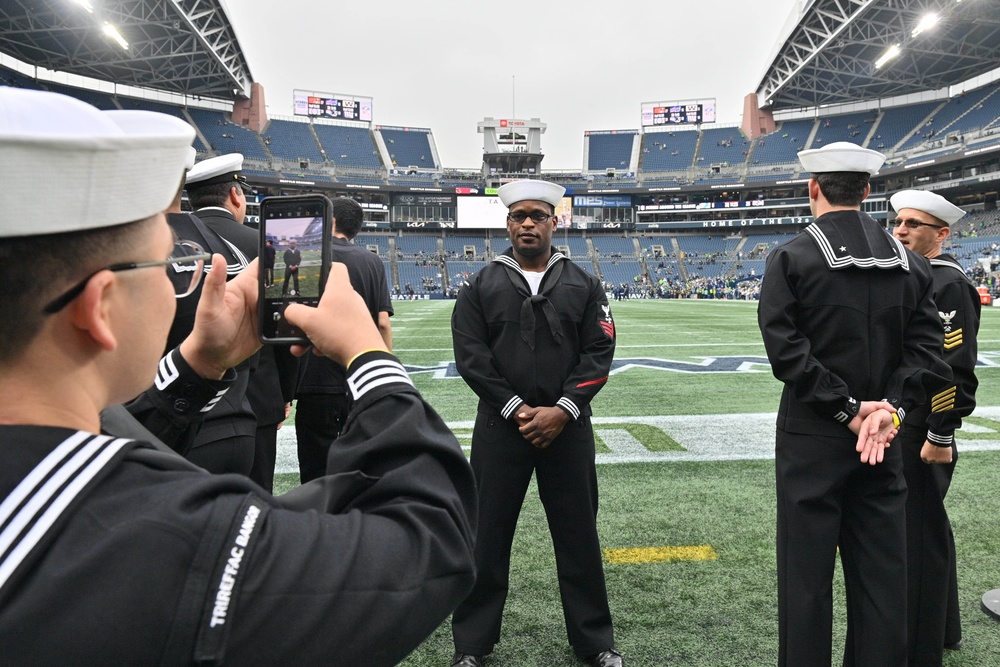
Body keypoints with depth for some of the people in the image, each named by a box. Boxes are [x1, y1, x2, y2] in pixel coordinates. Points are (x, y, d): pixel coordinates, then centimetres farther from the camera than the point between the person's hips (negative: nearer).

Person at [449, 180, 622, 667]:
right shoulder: (482, 286, 4)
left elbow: (599, 352, -1)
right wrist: (516, 409, -12)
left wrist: (562, 410, -13)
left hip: (568, 426, 1)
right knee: (486, 535, 7)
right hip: (500, 426, 0)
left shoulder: (582, 284, 6)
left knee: (578, 534, 10)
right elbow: (470, 355, -4)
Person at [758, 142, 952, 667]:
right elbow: (928, 350, -1)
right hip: (884, 442, 5)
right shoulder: (910, 264, 7)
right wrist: (890, 408, -8)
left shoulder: (791, 258, -8)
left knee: (806, 574, 5)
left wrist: (848, 409, -11)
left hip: (811, 437, -4)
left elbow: (786, 350, -16)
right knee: (881, 573, 14)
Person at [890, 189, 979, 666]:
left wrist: (940, 438, -19)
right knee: (924, 527, 21)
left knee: (920, 535, -1)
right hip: (895, 426, 10)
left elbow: (955, 369, -20)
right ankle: (940, 625, 39)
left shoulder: (949, 284, -14)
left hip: (921, 434, -10)